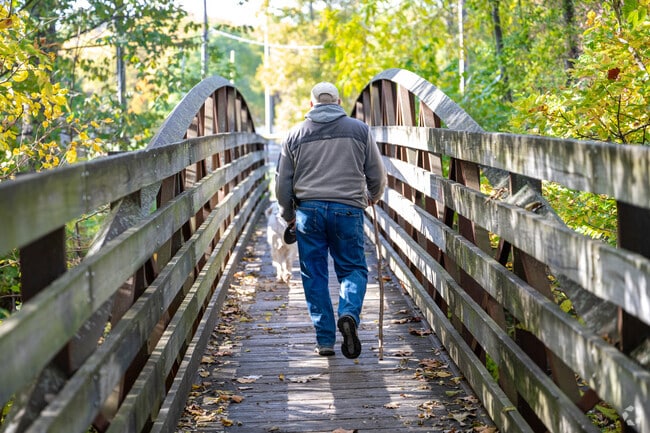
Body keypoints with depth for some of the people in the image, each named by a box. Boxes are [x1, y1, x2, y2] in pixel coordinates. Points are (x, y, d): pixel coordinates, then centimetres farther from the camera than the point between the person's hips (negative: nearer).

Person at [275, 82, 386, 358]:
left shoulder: (295, 134, 8)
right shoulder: (359, 130, 6)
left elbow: (283, 183, 11)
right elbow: (377, 174, 10)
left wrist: (288, 216, 26)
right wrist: (373, 197, 31)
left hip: (308, 210, 1)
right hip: (347, 210, -1)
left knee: (314, 275, 8)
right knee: (352, 268, 10)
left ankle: (325, 340, 8)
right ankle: (349, 314, -18)